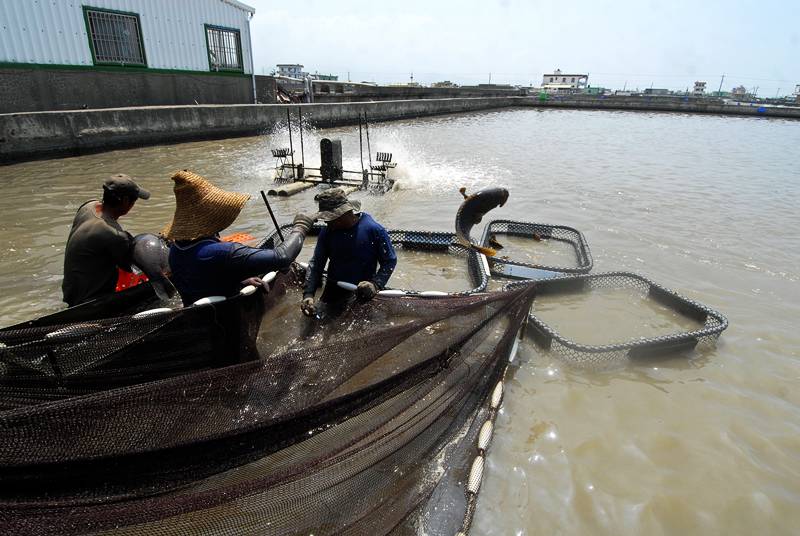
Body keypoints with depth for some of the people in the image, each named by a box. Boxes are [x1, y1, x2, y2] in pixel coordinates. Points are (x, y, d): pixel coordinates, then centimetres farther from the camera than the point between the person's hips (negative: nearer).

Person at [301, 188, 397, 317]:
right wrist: (308, 294, -17)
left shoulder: (374, 230, -15)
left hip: (362, 296, -3)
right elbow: (316, 263, -3)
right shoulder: (327, 232, -4)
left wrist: (375, 284, -23)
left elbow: (390, 261, -7)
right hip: (332, 294, 4)